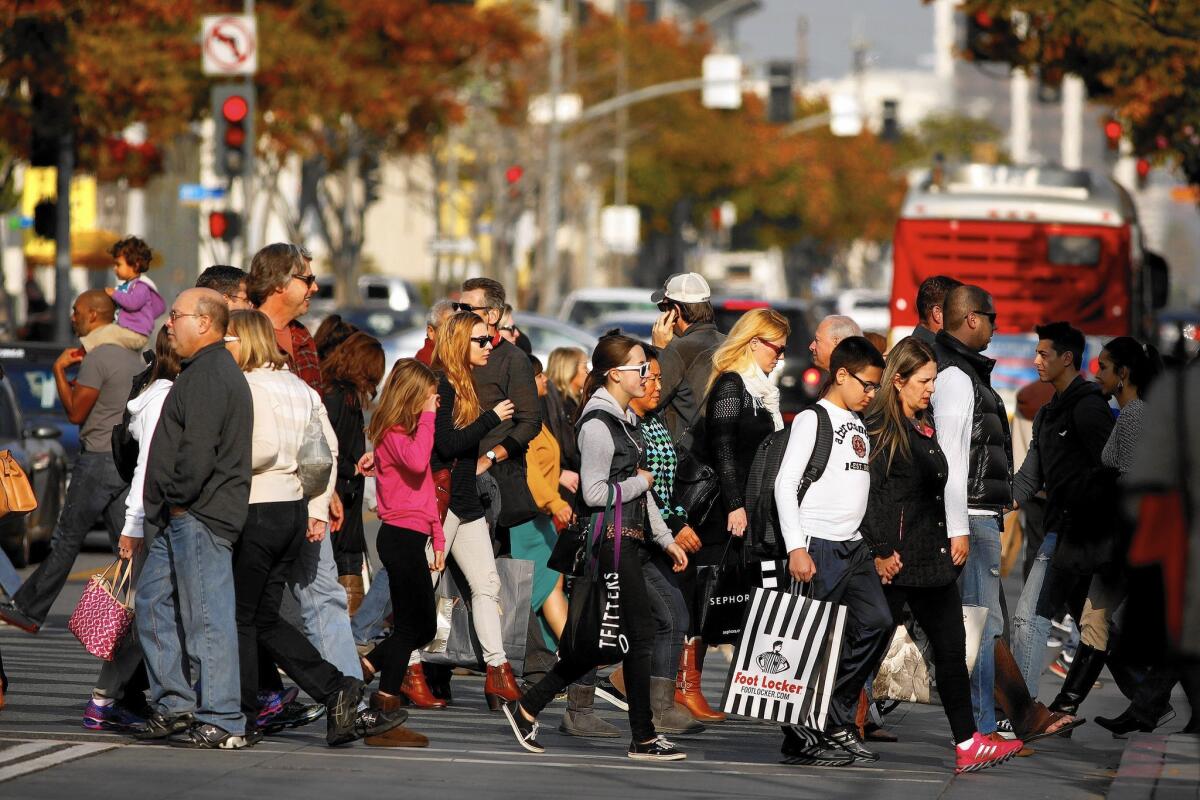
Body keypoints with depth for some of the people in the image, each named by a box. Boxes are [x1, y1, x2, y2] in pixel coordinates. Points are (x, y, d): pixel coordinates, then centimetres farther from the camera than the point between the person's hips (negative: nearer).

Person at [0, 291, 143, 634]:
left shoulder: (96, 359, -14)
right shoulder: (133, 357, 14)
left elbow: (75, 412, -12)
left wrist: (59, 370, -3)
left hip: (99, 460, -8)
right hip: (130, 461, 8)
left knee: (66, 539, -1)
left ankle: (28, 609, 6)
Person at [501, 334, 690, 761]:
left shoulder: (624, 419, 16)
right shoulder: (598, 424, -14)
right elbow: (595, 493, -19)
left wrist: (666, 538, 19)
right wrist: (640, 482, -7)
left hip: (628, 539, 10)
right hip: (612, 539, -10)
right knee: (640, 633, -5)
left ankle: (528, 707, 15)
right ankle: (644, 738, 2)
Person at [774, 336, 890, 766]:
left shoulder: (859, 425, 17)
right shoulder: (812, 419, -6)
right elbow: (785, 484, -11)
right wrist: (796, 548, -18)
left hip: (854, 547, 8)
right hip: (819, 548, -8)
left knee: (877, 622, 0)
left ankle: (837, 721, 10)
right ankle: (801, 737, 1)